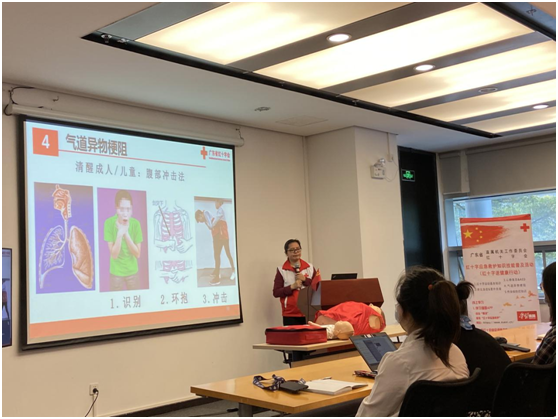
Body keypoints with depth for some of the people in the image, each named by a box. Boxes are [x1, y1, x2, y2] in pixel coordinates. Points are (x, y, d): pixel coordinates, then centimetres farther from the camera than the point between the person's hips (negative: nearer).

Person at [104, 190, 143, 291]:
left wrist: (126, 234, -21)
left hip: (133, 271, 2)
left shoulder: (135, 223, -10)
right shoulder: (109, 223, -15)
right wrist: (120, 234, -29)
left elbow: (137, 254, -10)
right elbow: (114, 254, -16)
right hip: (116, 272, -2)